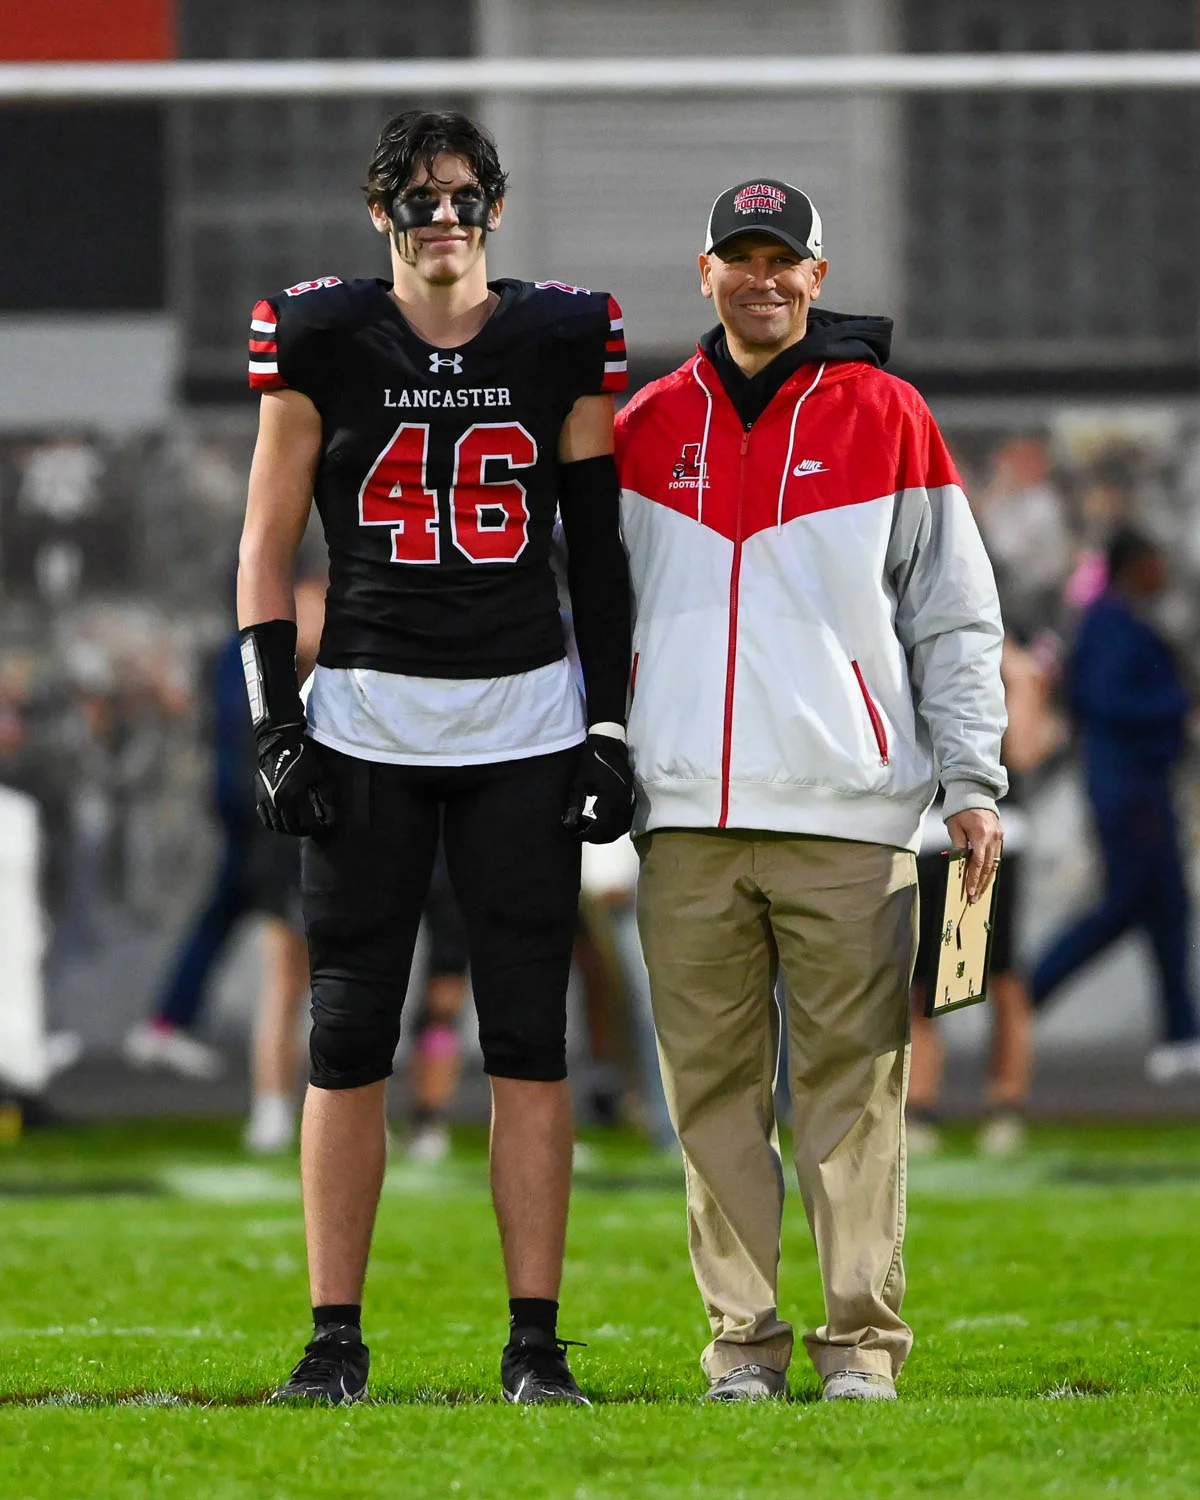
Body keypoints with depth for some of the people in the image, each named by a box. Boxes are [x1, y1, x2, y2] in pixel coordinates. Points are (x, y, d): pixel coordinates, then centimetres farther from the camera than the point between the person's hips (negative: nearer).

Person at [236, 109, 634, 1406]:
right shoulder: (324, 343, 1)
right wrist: (274, 726, -3)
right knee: (347, 1037, 0)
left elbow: (600, 553, 8)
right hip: (366, 715, -1)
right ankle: (334, 1338, 6)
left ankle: (535, 1341, 4)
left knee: (529, 1038, 0)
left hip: (525, 716, 1)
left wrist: (610, 728, 2)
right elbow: (266, 546, 4)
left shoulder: (562, 345, 4)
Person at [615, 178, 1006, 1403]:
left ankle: (862, 1336, 1)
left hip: (847, 816, -2)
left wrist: (972, 782, 0)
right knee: (712, 1083, 1)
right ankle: (741, 1337, 7)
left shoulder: (883, 417, 6)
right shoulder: (647, 430, 13)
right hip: (688, 817, 2)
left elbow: (954, 616, 7)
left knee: (850, 1075, -4)